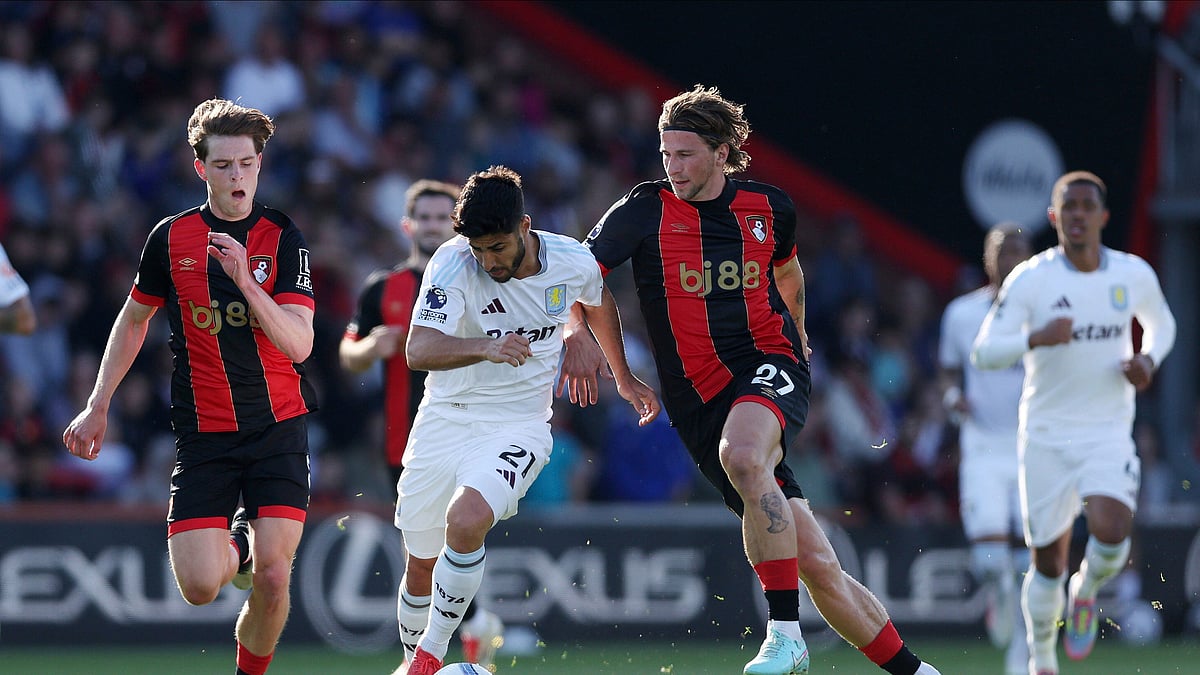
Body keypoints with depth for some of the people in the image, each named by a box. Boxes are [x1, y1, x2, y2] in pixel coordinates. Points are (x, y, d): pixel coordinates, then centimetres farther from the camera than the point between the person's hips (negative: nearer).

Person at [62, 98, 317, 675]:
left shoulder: (283, 239, -5)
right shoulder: (171, 238, 0)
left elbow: (299, 344, -14)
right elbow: (134, 319, 17)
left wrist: (246, 280, -26)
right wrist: (98, 406, 15)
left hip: (279, 428, -1)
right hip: (203, 433, 1)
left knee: (272, 578, -12)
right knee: (200, 585, -11)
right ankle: (236, 547, 26)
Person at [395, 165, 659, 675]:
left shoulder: (572, 263, -10)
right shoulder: (453, 264, -18)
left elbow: (598, 302, 16)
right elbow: (418, 350, -31)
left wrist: (624, 378, 26)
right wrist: (484, 348, -48)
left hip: (518, 426, -1)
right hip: (445, 421, 1)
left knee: (466, 520, -28)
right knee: (422, 563, 7)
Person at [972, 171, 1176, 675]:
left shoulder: (1134, 275, -1)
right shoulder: (1029, 279, -9)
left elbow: (1161, 323, 20)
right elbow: (983, 352, -10)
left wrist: (1148, 359, -2)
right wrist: (1034, 339, -29)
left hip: (1108, 434, 1)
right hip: (1046, 437, -1)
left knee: (1111, 532, -24)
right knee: (1048, 562, 3)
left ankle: (1087, 591, 11)